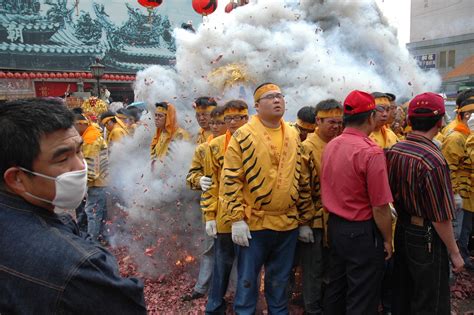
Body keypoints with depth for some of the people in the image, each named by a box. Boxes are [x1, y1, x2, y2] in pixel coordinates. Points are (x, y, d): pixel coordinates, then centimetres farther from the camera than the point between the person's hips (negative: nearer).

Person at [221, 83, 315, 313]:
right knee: (247, 280, 10)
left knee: (279, 281, 18)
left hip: (288, 223, 4)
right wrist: (237, 219, -14)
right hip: (253, 223, -4)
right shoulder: (243, 136, -7)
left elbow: (302, 180, 11)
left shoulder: (293, 136, 8)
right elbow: (231, 180, -10)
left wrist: (305, 220, 10)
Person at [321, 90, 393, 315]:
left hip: (334, 226, 7)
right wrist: (387, 239, -4)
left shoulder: (330, 146, 1)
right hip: (362, 232, -7)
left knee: (335, 287, 22)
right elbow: (380, 207, -18)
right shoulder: (371, 152, -21)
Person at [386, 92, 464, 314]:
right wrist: (454, 252, -9)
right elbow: (441, 218, -20)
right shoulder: (433, 160, -24)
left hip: (402, 230, 7)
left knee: (402, 293, 23)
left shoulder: (394, 150, -3)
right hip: (427, 237, -7)